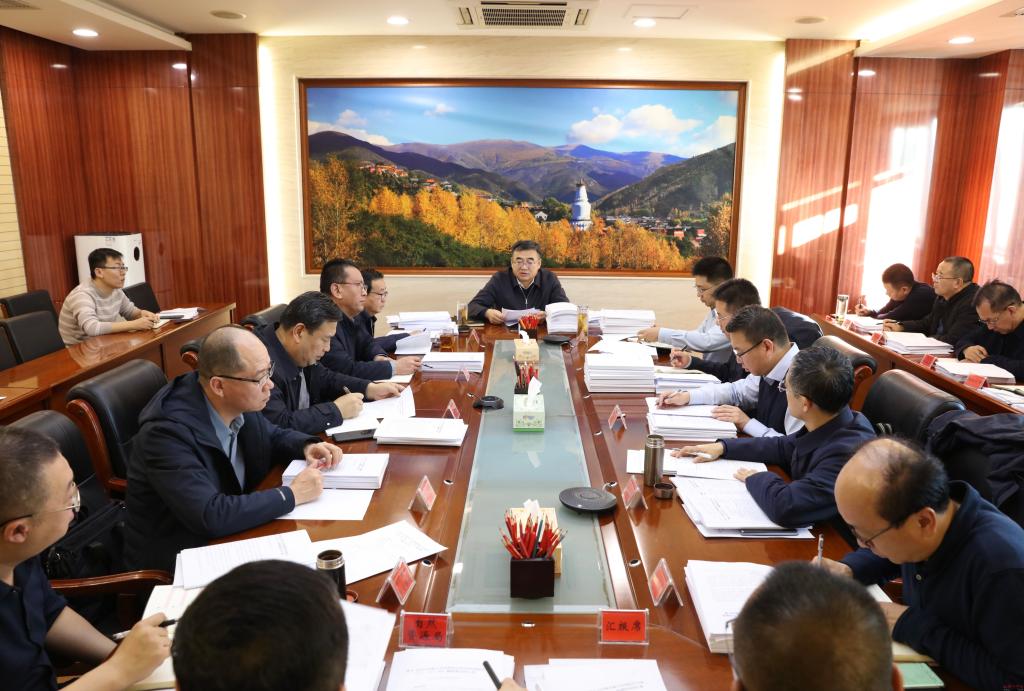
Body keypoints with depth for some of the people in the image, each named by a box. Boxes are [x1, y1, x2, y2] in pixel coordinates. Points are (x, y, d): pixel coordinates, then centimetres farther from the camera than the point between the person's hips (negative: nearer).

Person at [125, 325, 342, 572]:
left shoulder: (240, 403, -9)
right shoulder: (168, 431, -28)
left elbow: (273, 436, 12)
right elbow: (210, 516, -33)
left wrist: (307, 446, -9)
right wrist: (291, 494, -25)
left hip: (229, 536, 6)